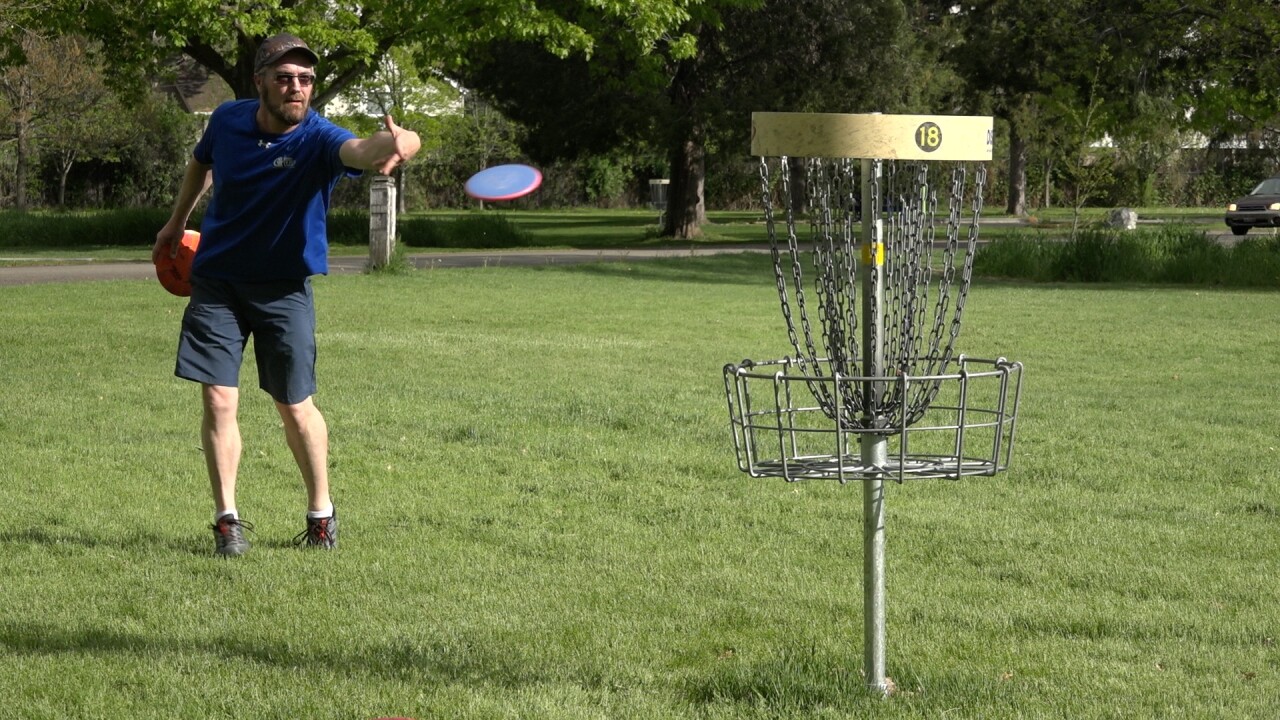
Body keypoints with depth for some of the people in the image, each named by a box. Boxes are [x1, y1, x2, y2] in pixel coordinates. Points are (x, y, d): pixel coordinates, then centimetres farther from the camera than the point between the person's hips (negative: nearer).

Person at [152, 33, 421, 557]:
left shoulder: (318, 139, -22)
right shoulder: (228, 120, -8)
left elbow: (357, 149, -47)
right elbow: (201, 163, 16)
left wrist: (392, 145, -70)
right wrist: (177, 222, 27)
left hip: (284, 289, -2)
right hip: (216, 282, 2)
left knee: (295, 408, 6)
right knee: (218, 402, -5)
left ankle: (321, 513, 26)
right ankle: (227, 520, 6)